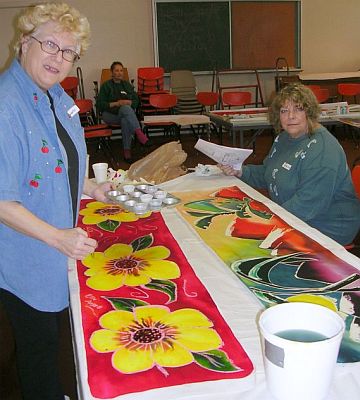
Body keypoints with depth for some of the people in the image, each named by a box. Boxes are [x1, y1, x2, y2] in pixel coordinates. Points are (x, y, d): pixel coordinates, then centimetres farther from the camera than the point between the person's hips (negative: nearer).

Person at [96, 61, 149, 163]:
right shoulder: (106, 85, 10)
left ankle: (127, 151, -39)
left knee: (125, 120, -37)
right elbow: (99, 104, 1)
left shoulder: (127, 85, 22)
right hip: (110, 114, -2)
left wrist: (128, 102, -6)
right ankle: (139, 133, -49)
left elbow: (136, 101, 16)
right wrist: (115, 103, -11)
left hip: (126, 113, 2)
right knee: (126, 108, -37)